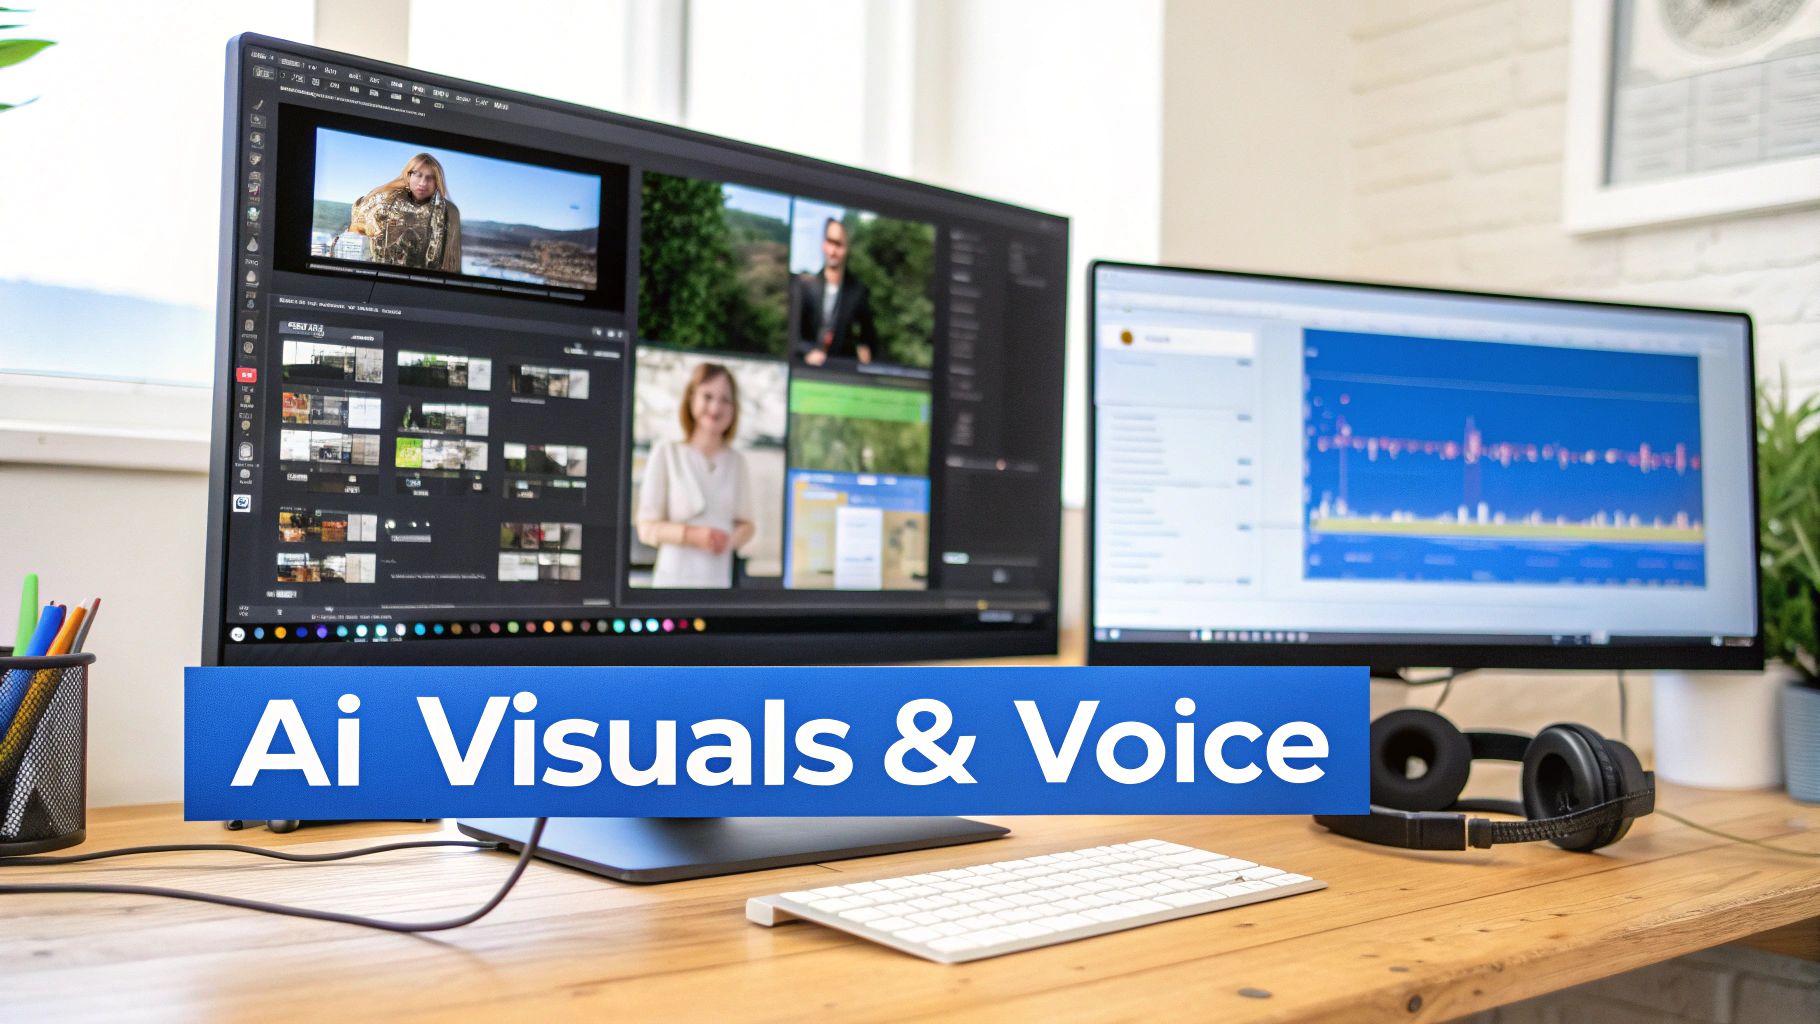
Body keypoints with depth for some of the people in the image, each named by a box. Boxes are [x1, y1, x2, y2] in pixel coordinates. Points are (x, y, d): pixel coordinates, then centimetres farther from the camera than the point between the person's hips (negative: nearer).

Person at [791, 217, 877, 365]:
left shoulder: (858, 291, 0)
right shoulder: (803, 283, -1)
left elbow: (869, 337, 13)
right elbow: (791, 332, -3)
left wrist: (865, 350, -4)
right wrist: (808, 351, -17)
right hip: (806, 365, 0)